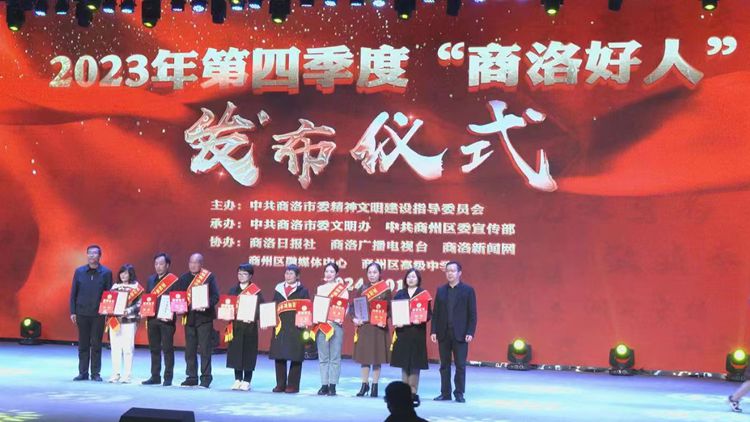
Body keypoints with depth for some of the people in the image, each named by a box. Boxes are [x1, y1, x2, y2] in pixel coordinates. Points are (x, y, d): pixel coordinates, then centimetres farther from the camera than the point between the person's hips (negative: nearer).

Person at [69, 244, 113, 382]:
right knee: (83, 344, 6)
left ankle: (96, 373, 9)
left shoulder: (106, 272, 0)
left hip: (98, 314, -2)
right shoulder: (79, 271, 5)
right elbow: (73, 292, 7)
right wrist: (72, 312, 1)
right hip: (82, 313, 2)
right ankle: (83, 372, 13)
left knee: (96, 344, 2)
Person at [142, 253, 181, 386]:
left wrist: (171, 314, -19)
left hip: (166, 320, -6)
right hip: (152, 319, 6)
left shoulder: (174, 280, -5)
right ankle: (155, 376, 17)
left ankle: (168, 377, 4)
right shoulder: (151, 279, 14)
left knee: (167, 349, -2)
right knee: (154, 349, 10)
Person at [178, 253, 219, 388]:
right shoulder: (183, 278, 10)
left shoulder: (209, 276, -2)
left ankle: (206, 378, 4)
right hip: (189, 317, 4)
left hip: (204, 317, -4)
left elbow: (215, 296, -7)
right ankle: (192, 377, 17)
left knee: (205, 349, -2)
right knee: (189, 350, 8)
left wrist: (207, 305, -23)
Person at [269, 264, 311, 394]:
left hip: (296, 328, -3)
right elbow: (273, 307, 17)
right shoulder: (278, 289, 16)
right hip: (280, 327, 4)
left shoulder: (303, 291, 5)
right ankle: (280, 384, 12)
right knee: (279, 356, 4)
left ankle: (293, 385, 5)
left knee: (295, 357, -2)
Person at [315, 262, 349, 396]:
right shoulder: (320, 288, 15)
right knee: (323, 357, 3)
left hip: (336, 325, -3)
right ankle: (324, 385, 7)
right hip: (321, 324, 3)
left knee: (335, 357, -3)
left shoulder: (342, 288, 4)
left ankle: (332, 385, 0)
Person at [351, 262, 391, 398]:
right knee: (364, 357, 5)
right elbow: (353, 306, 7)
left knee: (377, 358, 3)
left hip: (378, 327, -2)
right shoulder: (362, 289, 7)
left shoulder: (386, 290, -1)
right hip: (364, 326, 2)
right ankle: (364, 384, 16)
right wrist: (354, 318, -9)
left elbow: (390, 309, -2)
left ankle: (375, 386, 13)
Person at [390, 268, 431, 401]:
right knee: (404, 361, 4)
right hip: (402, 331, 3)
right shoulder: (399, 294, 11)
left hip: (417, 331, -3)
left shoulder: (424, 294, 2)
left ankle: (413, 391, 3)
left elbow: (429, 313, -1)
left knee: (415, 362, -2)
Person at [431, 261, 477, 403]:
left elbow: (472, 314, -3)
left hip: (460, 334, -3)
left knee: (460, 365, 0)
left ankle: (459, 393, 9)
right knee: (444, 365, 7)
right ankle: (445, 393, 13)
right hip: (443, 333, 3)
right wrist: (433, 331, 0)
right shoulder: (441, 290, 9)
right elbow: (435, 312, 8)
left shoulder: (468, 290, 0)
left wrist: (470, 332, -10)